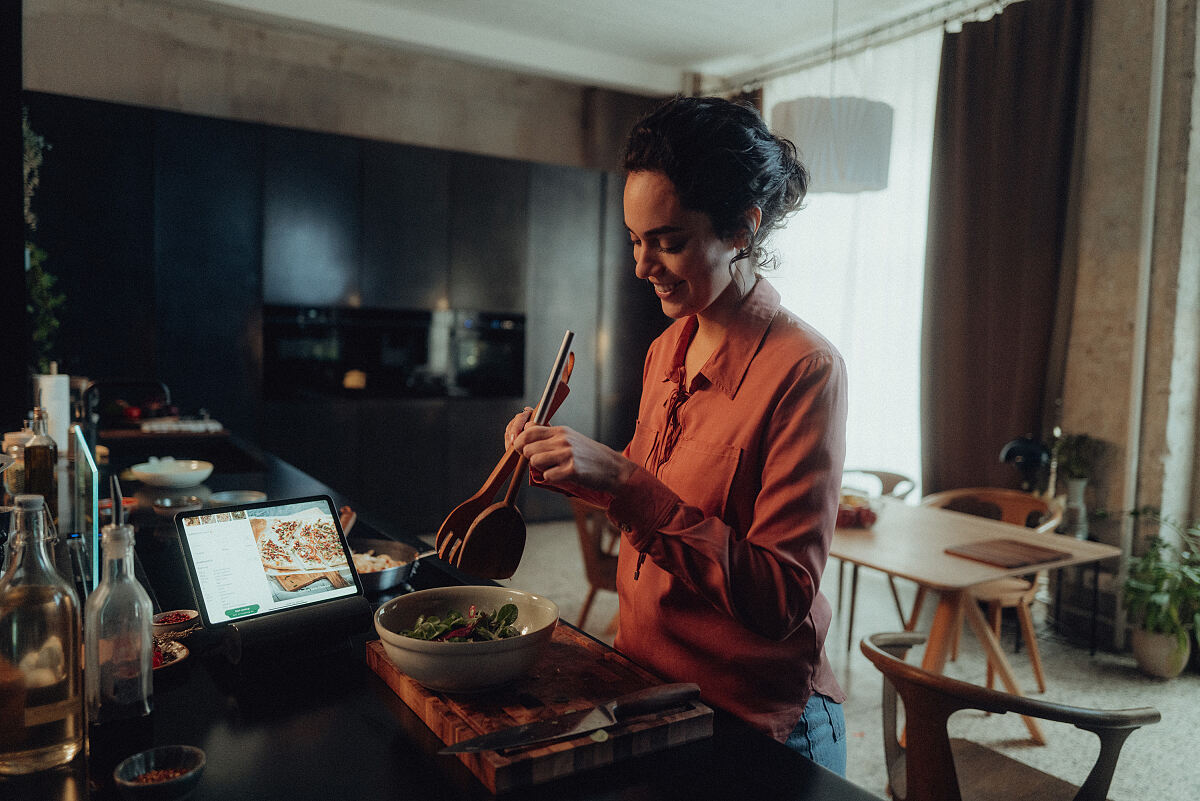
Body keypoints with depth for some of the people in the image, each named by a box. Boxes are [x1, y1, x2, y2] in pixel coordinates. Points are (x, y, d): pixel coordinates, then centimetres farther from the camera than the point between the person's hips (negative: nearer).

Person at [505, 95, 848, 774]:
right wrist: (574, 465, -4)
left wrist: (626, 484, -30)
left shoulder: (805, 369, -22)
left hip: (754, 726, -7)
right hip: (646, 686, 7)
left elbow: (782, 598, -25)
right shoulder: (668, 350, 1)